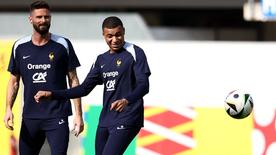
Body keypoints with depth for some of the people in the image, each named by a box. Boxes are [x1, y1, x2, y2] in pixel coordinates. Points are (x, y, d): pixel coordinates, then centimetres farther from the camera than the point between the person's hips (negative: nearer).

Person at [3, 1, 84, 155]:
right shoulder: (20, 47, 7)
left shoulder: (63, 45, 1)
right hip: (30, 117, 3)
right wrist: (8, 109, -3)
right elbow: (14, 81, 13)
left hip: (57, 117, -3)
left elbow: (73, 81, 3)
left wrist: (78, 114, -3)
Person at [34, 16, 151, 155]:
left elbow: (143, 86, -16)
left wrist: (126, 100, -36)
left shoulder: (135, 53, -6)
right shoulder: (102, 59, 15)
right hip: (105, 121, 8)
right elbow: (84, 89, 18)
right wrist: (52, 94, 10)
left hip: (126, 120, -8)